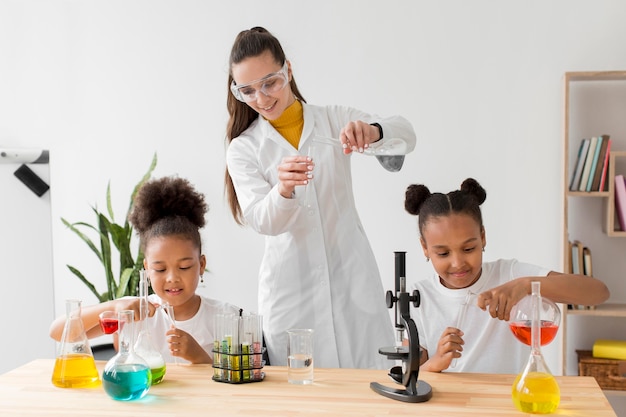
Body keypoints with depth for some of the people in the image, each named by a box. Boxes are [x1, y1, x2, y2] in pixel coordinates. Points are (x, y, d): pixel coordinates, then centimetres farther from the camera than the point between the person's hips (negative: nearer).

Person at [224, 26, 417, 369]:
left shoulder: (334, 120, 6)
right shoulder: (242, 148, 4)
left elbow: (405, 136, -8)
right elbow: (261, 220, -10)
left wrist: (371, 130, -30)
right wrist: (283, 190, -32)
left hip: (351, 276, 1)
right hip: (290, 288, 0)